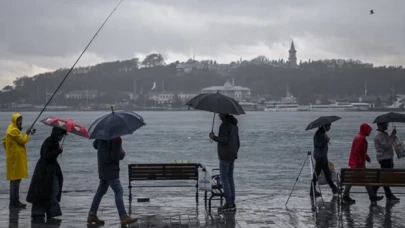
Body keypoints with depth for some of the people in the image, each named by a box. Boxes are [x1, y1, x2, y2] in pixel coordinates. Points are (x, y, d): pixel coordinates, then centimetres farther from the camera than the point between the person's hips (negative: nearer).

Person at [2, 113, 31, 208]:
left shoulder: (12, 129, 16)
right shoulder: (13, 130, -16)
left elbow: (4, 141, 24)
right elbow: (23, 140, -19)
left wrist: (9, 149, 21)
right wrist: (27, 133, -3)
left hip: (15, 158, 11)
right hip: (16, 158, -11)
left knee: (14, 179, 13)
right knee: (16, 179, -10)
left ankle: (14, 201, 19)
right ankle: (14, 202, -9)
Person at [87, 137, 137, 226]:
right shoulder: (116, 139, -21)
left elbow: (95, 145, 23)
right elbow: (115, 156, -23)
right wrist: (122, 152, -4)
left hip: (103, 169, 9)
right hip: (111, 170, -9)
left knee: (101, 191, 16)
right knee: (119, 192, -10)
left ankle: (92, 215, 22)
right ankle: (124, 217, -15)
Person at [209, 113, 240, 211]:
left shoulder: (225, 125, -14)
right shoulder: (234, 125, 15)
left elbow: (224, 140, -20)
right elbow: (238, 142, 19)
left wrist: (214, 137, -8)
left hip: (225, 155, -9)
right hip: (232, 155, 9)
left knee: (224, 178, -5)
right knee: (230, 178, 11)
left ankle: (229, 203, -7)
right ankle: (232, 203, 11)